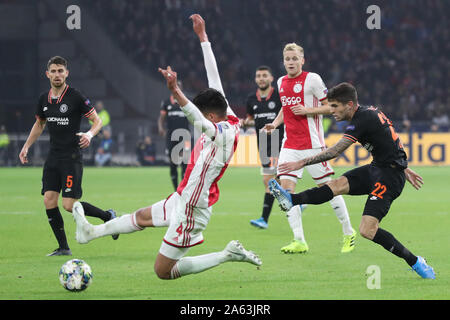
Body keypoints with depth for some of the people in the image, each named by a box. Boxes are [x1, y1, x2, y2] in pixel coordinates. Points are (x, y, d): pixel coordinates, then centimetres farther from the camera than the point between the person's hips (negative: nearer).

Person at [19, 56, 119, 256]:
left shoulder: (75, 97, -9)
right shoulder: (44, 99, 8)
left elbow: (97, 121, -4)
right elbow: (39, 124, 26)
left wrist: (89, 134, -24)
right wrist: (26, 147, 20)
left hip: (71, 157, -6)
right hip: (53, 157, 6)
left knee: (69, 205, -12)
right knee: (49, 201, -4)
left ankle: (107, 216, 12)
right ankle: (63, 247, 6)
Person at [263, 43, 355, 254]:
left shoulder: (312, 79, -7)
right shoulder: (281, 82, 12)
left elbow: (331, 106, -4)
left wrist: (308, 110, -17)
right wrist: (275, 123, 11)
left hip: (312, 144, -6)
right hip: (290, 145, 6)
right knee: (286, 186, -9)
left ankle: (348, 233, 18)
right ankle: (299, 241, -9)